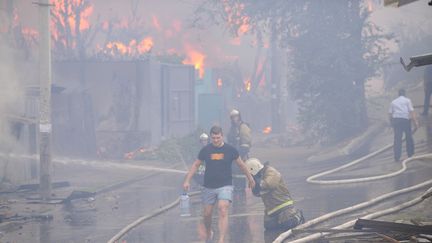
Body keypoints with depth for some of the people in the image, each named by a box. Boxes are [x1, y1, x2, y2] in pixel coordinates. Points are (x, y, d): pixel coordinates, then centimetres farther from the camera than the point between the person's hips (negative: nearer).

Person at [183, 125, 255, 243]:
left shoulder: (230, 150, -2)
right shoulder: (205, 150, -1)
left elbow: (241, 165, 11)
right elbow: (195, 165, 9)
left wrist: (250, 178, 21)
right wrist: (187, 180, 1)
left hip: (225, 186, -2)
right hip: (208, 187, 2)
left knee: (223, 211, -19)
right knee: (207, 214, 10)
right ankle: (208, 233, 40)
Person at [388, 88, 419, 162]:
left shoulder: (393, 102, 16)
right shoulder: (407, 100, 6)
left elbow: (390, 114, 12)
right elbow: (412, 111, -5)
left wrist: (392, 123, 21)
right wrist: (416, 121, -8)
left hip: (396, 120, 2)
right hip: (406, 119, -2)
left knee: (397, 139, 0)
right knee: (409, 137, 13)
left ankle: (397, 157, -6)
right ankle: (410, 154, 19)